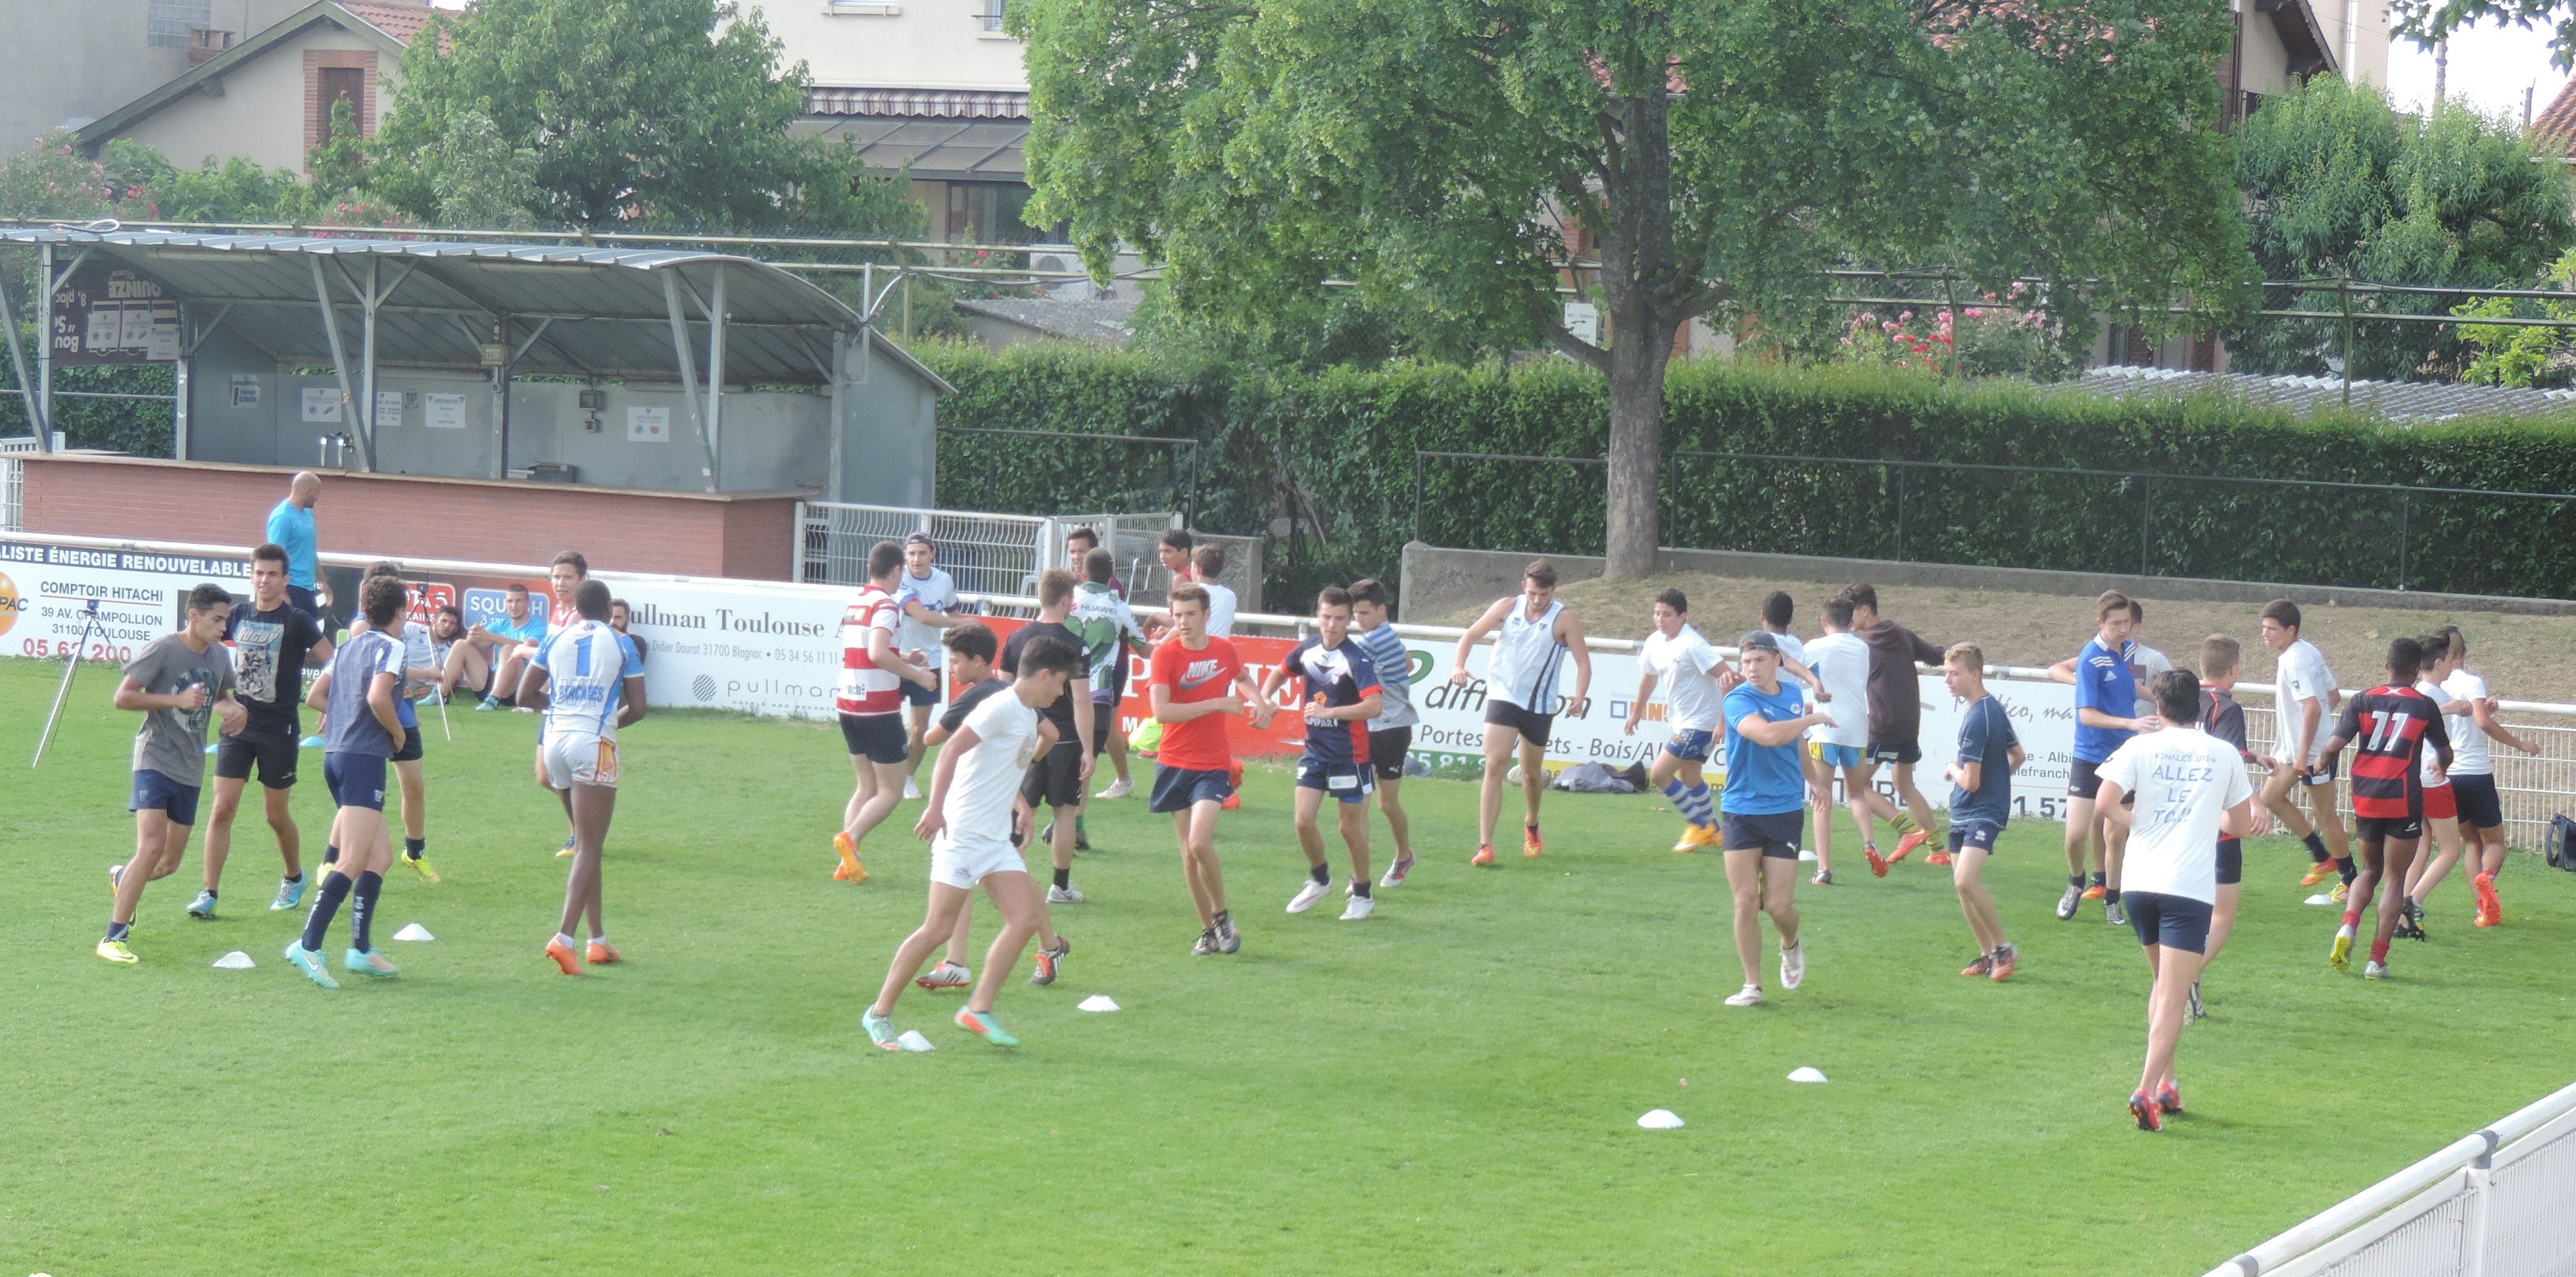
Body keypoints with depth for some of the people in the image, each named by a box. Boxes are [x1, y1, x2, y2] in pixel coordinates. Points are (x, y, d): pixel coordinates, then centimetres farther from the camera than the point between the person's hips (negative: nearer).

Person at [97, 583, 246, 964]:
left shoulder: (219, 659, 8)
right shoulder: (162, 650, -12)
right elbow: (122, 697, -12)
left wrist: (235, 709, 4)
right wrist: (177, 700, -21)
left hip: (190, 771, 7)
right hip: (155, 760, -7)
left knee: (169, 863, 12)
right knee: (151, 848, -21)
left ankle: (121, 877, 46)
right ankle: (113, 938, -15)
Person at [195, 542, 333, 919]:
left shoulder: (297, 621, -7)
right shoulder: (238, 616, 5)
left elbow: (334, 665, -8)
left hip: (279, 730, -3)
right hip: (238, 725, 3)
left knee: (276, 814, 8)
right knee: (222, 807, -7)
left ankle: (294, 878, 34)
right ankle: (209, 894, -6)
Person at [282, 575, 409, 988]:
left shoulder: (348, 646, 18)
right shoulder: (390, 646, -7)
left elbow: (315, 697, 19)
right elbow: (378, 697, -22)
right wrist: (397, 732, -7)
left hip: (335, 754, 9)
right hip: (365, 757, -9)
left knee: (381, 854, 16)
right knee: (352, 862, -13)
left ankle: (361, 949, 12)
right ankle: (308, 945, -23)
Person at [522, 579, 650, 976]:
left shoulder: (555, 640, 11)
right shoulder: (620, 644, 3)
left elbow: (526, 696, 13)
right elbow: (637, 708, 0)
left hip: (555, 740, 4)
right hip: (594, 743, -4)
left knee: (586, 843, 17)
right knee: (589, 848, -7)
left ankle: (598, 940, 17)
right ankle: (563, 937, -24)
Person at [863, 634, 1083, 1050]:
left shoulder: (1029, 716, 13)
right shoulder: (1001, 707, -14)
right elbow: (951, 749, -23)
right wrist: (936, 807, -31)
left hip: (996, 840, 9)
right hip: (962, 833, -9)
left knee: (1026, 918, -2)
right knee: (939, 928, -8)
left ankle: (978, 1008, 1)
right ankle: (879, 1013, 2)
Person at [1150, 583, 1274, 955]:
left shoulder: (1224, 649, 2)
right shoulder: (1166, 653, -9)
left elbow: (1242, 678, 27)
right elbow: (1161, 711, -22)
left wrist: (1259, 701, 7)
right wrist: (1217, 704, -20)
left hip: (1213, 766, 0)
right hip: (1175, 765, 0)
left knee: (1200, 844, -19)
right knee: (1188, 853, 5)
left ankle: (1221, 915, 3)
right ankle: (1209, 930, 20)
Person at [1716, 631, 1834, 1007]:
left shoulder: (1793, 696, 7)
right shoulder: (1738, 701, -12)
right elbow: (1767, 735, -30)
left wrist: (1806, 785, 28)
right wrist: (1812, 719, -18)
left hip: (1785, 811, 3)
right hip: (1742, 812, -3)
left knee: (1779, 906, -3)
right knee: (1746, 901, -5)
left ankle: (1790, 947, 31)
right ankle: (1752, 985, 6)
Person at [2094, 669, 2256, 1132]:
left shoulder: (2140, 747, 4)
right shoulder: (2223, 754, 7)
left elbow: (2105, 801, -10)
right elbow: (2241, 824, 15)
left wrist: (2137, 820, 8)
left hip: (2140, 884, 2)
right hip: (2190, 888, -2)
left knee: (2161, 983, 22)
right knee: (2172, 996, -5)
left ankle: (2166, 1082, 22)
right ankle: (2147, 1089, -19)